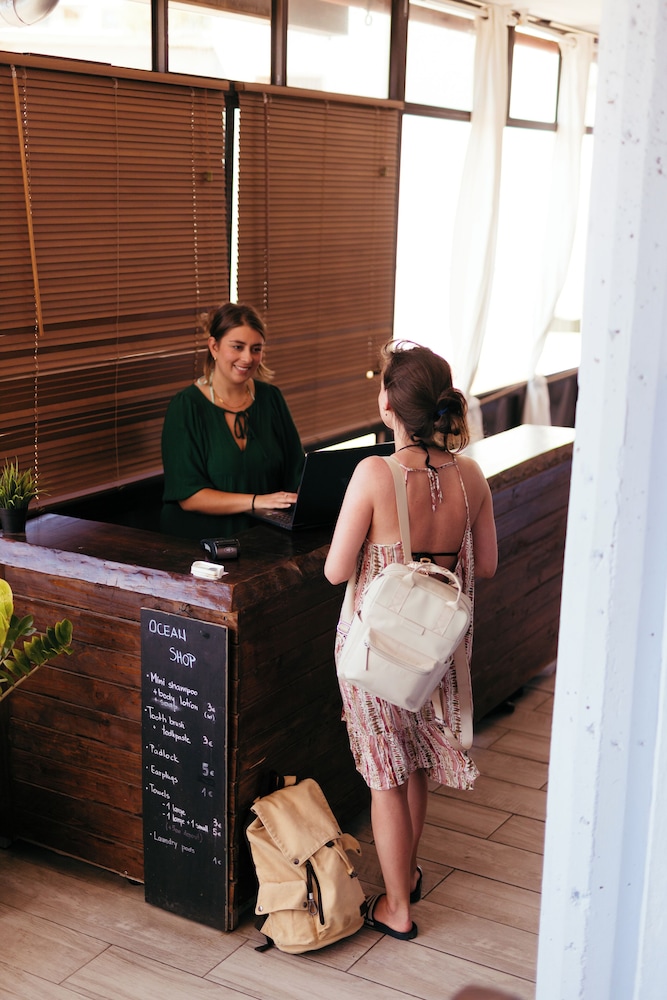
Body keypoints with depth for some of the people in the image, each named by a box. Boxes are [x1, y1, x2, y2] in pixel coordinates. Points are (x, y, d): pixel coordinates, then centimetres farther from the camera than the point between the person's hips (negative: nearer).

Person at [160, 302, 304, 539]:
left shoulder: (270, 398, 10)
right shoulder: (185, 407, -4)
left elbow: (297, 473, 13)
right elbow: (188, 496, -11)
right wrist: (257, 501, -19)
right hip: (198, 540, -3)